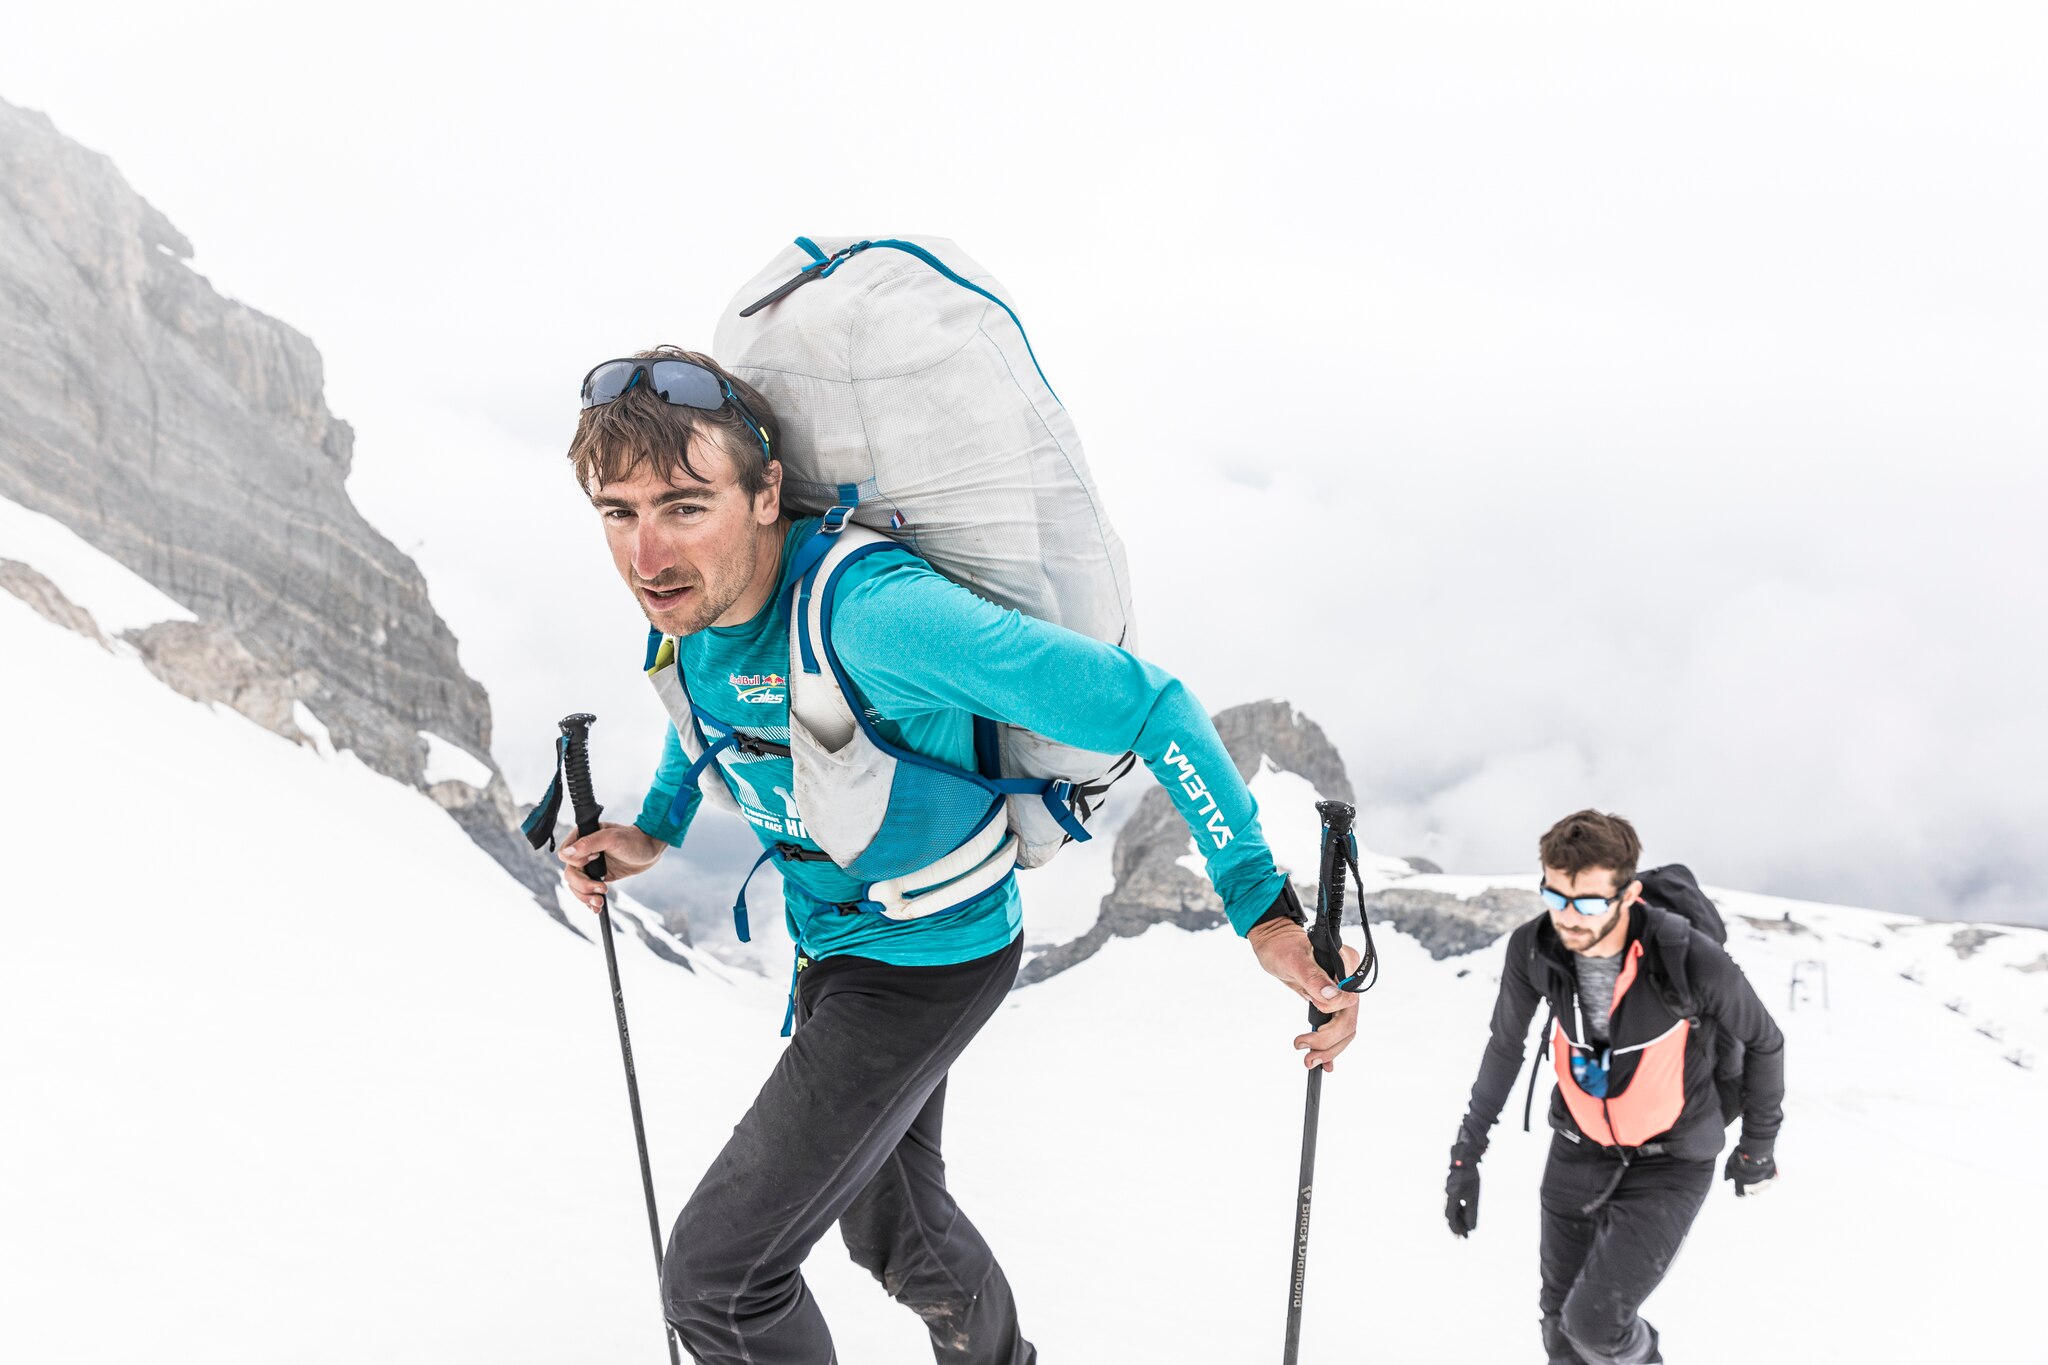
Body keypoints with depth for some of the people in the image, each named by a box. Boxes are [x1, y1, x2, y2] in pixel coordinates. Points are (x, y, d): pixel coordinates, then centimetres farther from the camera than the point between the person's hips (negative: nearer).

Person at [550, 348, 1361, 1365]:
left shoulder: (870, 611, -36)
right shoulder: (687, 604, -11)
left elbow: (1143, 706, -36)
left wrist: (1264, 907, -38)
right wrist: (655, 830, 6)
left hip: (934, 956, -8)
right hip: (829, 944, 8)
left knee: (715, 1278, -8)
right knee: (892, 1230, 28)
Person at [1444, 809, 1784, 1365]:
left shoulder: (1692, 961, -30)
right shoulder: (1533, 949, -19)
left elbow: (1764, 1042, -8)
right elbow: (1505, 1046, 1)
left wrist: (1758, 1146, 5)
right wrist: (1466, 1152, 4)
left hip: (1670, 1161, -4)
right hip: (1580, 1147, 4)